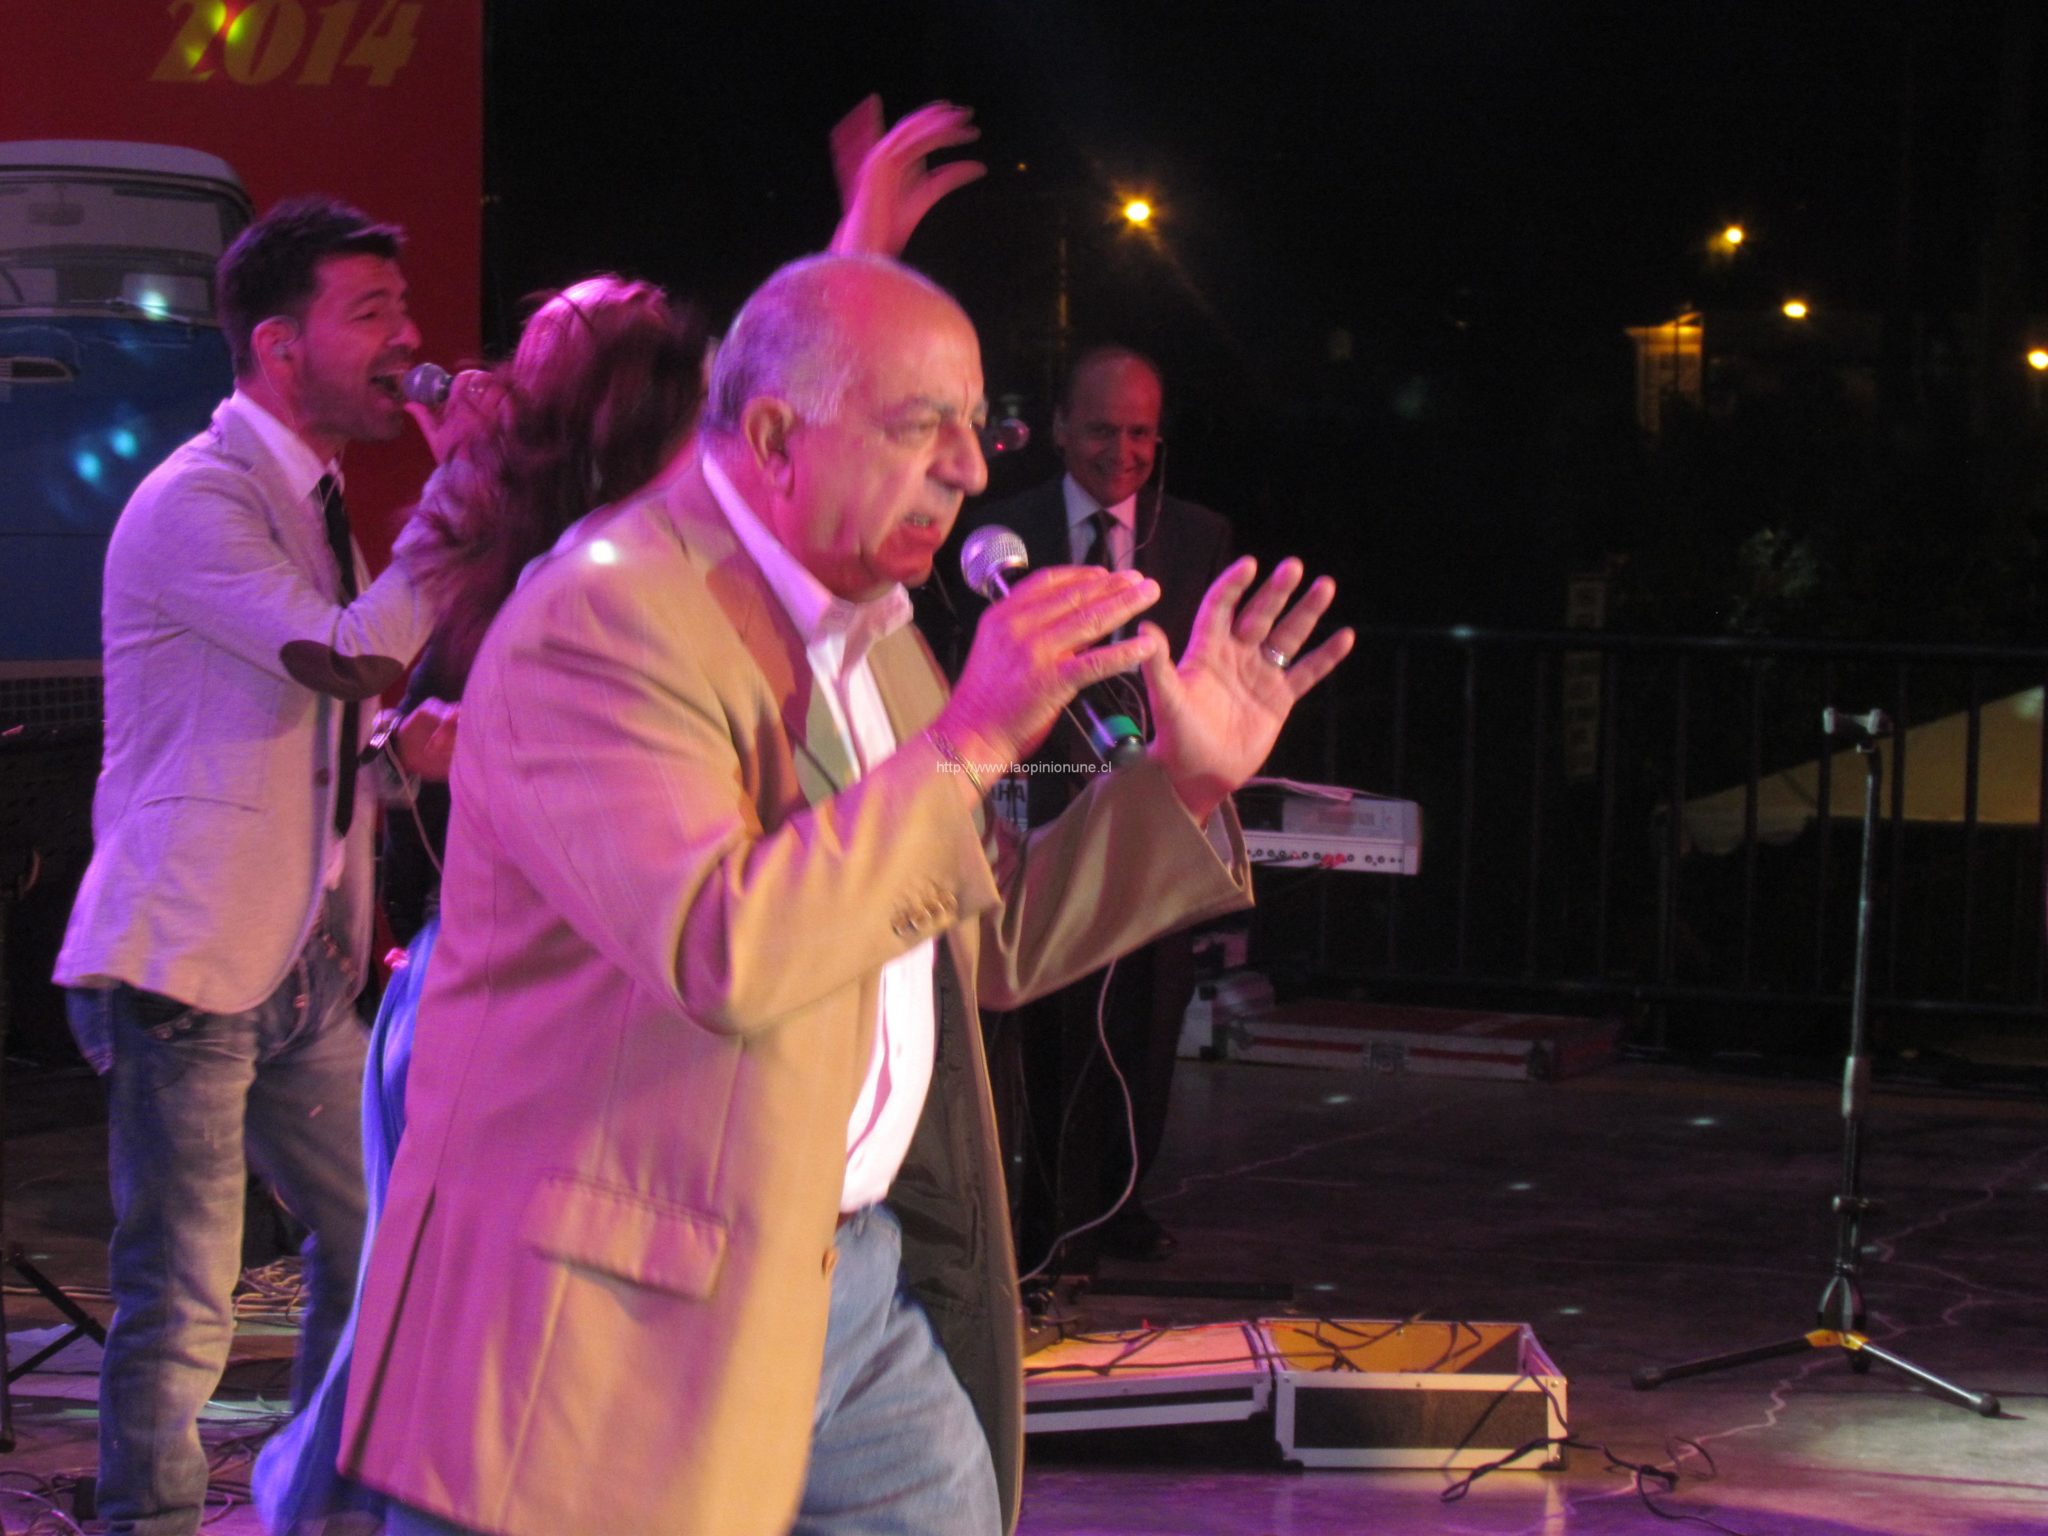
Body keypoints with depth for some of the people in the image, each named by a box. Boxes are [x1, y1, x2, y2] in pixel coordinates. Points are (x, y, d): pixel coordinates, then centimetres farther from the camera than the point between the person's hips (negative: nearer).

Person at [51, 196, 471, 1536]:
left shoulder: (313, 502, 16)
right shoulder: (197, 501, -15)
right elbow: (354, 656, -28)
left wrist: (403, 746, 6)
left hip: (305, 968, 9)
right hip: (185, 968, -9)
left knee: (379, 1250, 15)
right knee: (180, 1314, -6)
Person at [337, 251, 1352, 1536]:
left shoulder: (871, 633, 14)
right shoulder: (604, 621, -17)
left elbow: (988, 945, 21)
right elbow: (728, 956, -30)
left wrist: (1188, 781, 10)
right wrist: (967, 742, -26)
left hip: (862, 1279, 9)